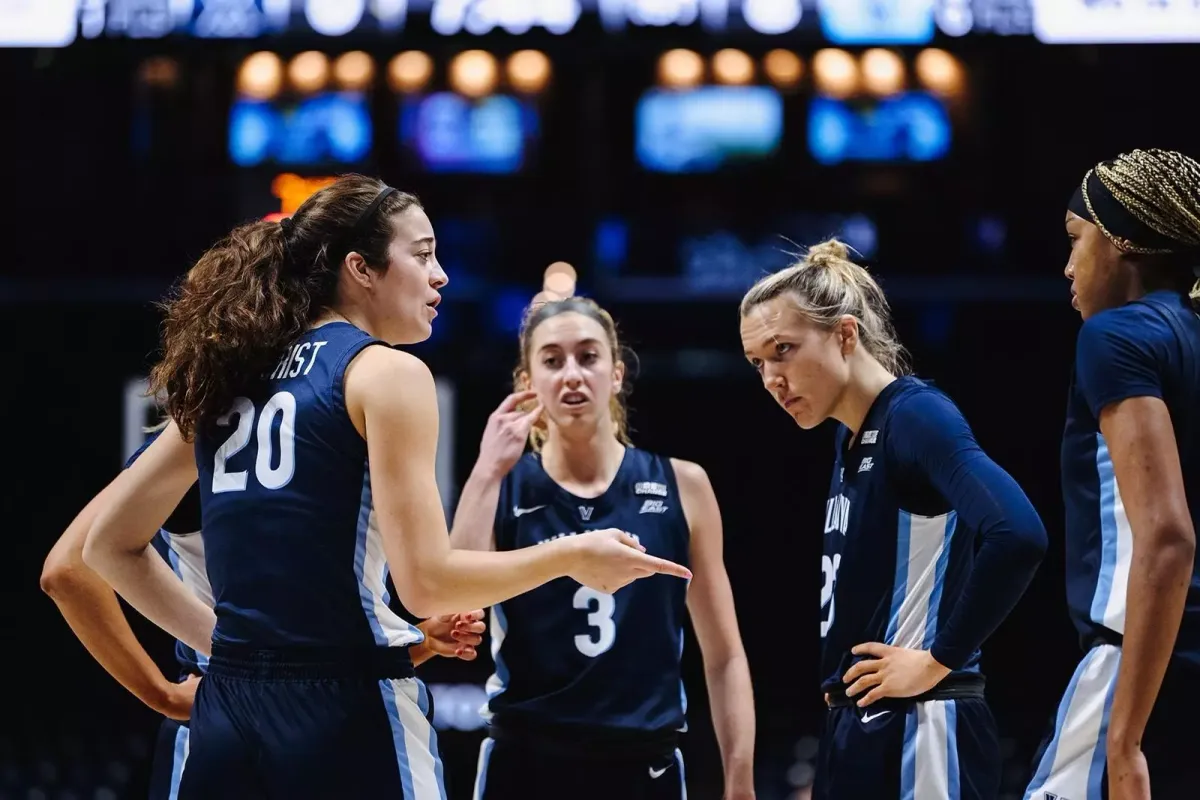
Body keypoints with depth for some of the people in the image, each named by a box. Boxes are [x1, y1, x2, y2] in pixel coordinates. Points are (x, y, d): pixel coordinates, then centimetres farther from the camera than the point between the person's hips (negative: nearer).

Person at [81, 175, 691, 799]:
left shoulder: (231, 379, 14)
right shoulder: (386, 373, -5)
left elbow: (109, 546, 19)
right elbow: (426, 581, -12)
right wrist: (572, 557, 1)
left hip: (228, 715, 7)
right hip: (344, 716, -6)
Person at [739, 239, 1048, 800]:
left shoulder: (915, 416, -13)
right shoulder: (850, 437, 14)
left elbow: (1017, 537, -28)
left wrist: (938, 660, -20)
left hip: (917, 739, -9)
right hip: (857, 732, 9)